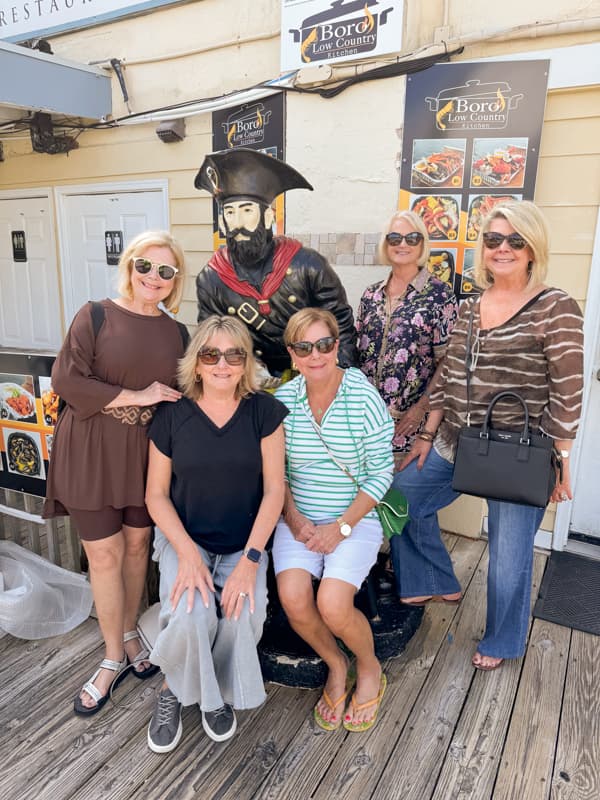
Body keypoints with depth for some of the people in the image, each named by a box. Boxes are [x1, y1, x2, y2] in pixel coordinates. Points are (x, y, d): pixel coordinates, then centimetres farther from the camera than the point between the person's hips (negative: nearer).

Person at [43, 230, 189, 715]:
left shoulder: (178, 334, 5)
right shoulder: (95, 316, -5)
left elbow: (183, 398, 11)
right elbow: (67, 380, -13)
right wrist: (136, 396, -16)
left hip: (148, 454, 3)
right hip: (93, 452, -3)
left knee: (137, 545, 14)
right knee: (104, 555, 6)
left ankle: (129, 634, 37)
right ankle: (114, 657, 25)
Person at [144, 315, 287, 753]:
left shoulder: (264, 411, -6)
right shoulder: (172, 416, -4)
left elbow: (274, 489, -7)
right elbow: (156, 494, -1)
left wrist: (251, 558, -17)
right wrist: (187, 553, -15)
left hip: (245, 545, 0)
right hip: (185, 541, 0)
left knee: (242, 617, -25)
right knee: (189, 619, -26)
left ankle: (218, 693, 11)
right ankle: (174, 691, 11)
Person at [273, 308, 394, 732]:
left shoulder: (364, 397, -10)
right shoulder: (283, 399, -2)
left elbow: (381, 473, -8)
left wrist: (341, 526, -14)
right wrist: (294, 519, -10)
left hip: (356, 518, -2)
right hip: (298, 518, 3)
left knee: (332, 605, -23)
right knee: (293, 598, -21)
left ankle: (370, 670, 15)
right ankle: (336, 666, 13)